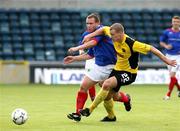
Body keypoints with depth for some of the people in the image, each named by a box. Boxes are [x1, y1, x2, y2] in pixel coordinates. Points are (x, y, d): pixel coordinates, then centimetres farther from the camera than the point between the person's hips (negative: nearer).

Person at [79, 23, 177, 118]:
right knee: (107, 97, 7)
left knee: (106, 84, -28)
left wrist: (167, 61, -21)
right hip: (117, 69, 7)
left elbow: (151, 49, -22)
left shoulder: (132, 44, -27)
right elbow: (104, 29, 11)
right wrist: (89, 36, 2)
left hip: (129, 73, -7)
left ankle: (90, 109, -18)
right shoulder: (115, 36, -9)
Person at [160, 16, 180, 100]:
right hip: (169, 55, 3)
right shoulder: (167, 32, 0)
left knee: (172, 74, -15)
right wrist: (166, 46, -11)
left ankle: (168, 94, -9)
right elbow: (161, 42, 10)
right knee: (172, 75, 9)